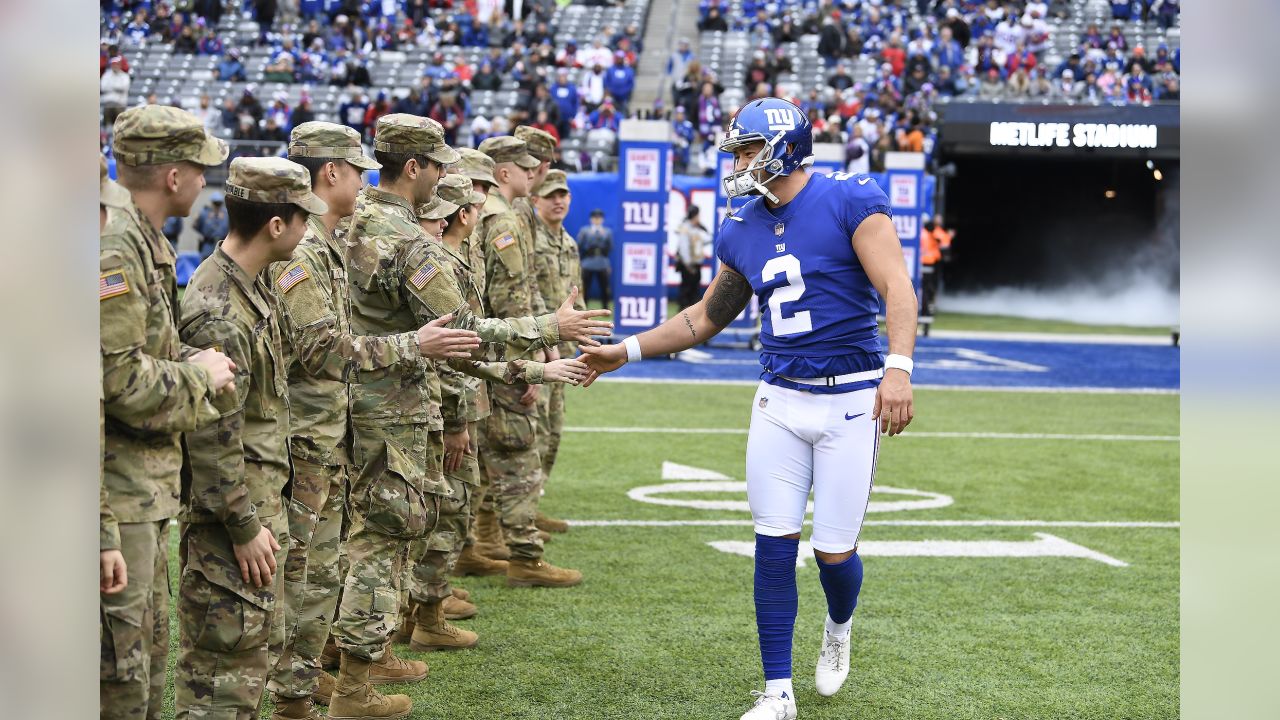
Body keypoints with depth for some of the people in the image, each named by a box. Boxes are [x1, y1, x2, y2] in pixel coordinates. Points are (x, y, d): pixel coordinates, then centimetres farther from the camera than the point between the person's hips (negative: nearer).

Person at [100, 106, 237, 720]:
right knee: (119, 664, -4)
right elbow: (116, 377, -25)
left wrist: (197, 365, 5)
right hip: (116, 490, -11)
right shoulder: (112, 247, -20)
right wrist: (199, 376, -11)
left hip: (146, 485, 11)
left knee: (147, 643, 19)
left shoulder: (144, 242, 14)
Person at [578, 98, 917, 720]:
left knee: (834, 550, -1)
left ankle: (838, 631, 34)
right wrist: (626, 352, 13)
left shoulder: (849, 201, -9)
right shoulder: (743, 231, 9)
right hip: (780, 400, 5)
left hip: (850, 399, -5)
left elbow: (895, 287, -16)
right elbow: (707, 318, 20)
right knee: (774, 547, 1)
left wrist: (898, 366, -31)